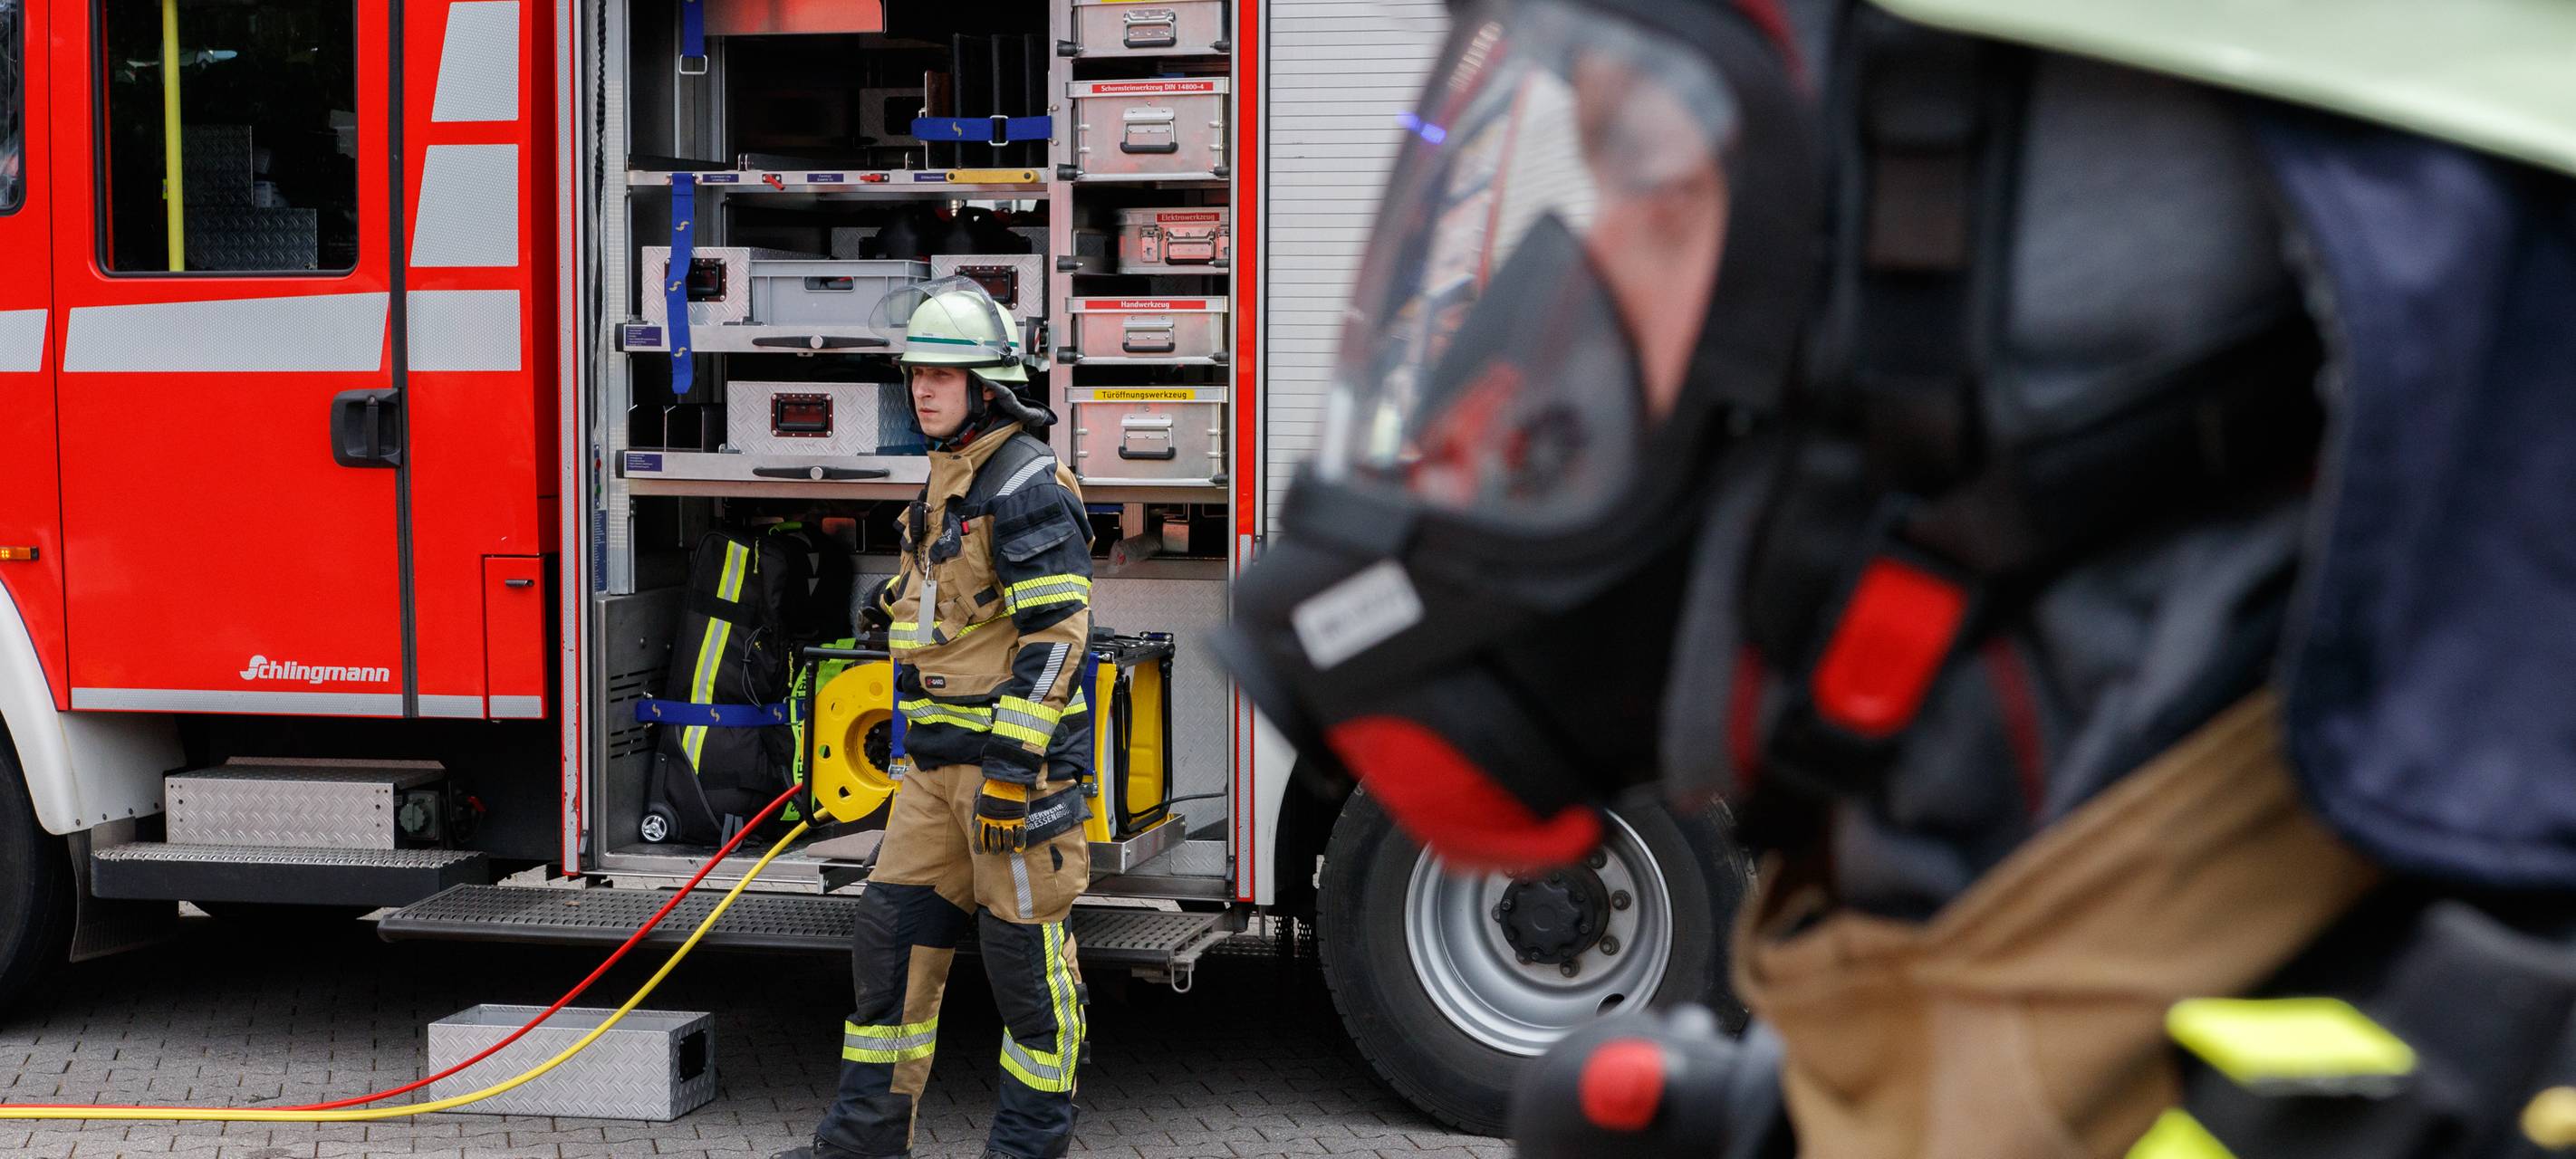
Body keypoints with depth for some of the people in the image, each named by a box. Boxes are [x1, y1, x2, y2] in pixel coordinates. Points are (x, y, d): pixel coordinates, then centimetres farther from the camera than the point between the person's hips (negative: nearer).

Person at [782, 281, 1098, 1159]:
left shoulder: (1026, 484, -13)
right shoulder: (950, 479, 16)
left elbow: (1058, 628, -20)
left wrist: (1014, 760, -23)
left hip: (1016, 757, -9)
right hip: (939, 761, 9)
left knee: (1025, 948, 0)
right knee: (893, 933, 9)